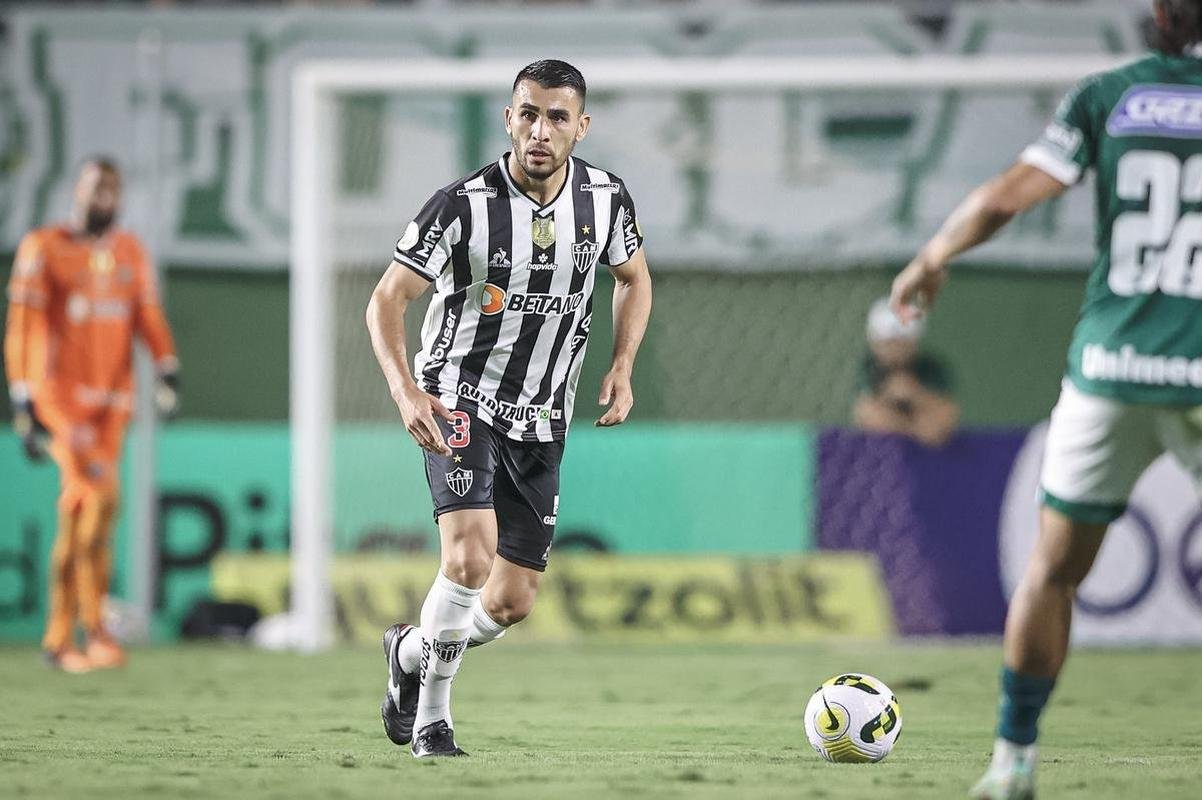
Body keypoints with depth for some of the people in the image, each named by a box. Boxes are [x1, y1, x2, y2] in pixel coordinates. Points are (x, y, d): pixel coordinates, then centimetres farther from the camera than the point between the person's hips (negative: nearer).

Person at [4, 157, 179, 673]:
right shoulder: (43, 248, -1)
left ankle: (59, 639, 12)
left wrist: (168, 370, -13)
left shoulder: (130, 254, 14)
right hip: (59, 393, -5)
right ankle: (94, 626, -19)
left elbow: (149, 320, 7)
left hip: (112, 400, 5)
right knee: (98, 494, -22)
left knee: (81, 515, 5)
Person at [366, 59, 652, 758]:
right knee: (471, 555, -27)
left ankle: (411, 653, 37)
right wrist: (406, 391, -29)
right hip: (460, 400, -5)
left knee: (512, 604, 6)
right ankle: (433, 717, -8)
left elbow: (634, 277, 15)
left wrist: (623, 368, 0)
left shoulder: (606, 198, -5)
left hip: (541, 424, 5)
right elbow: (388, 300, -13)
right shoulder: (463, 206, -17)